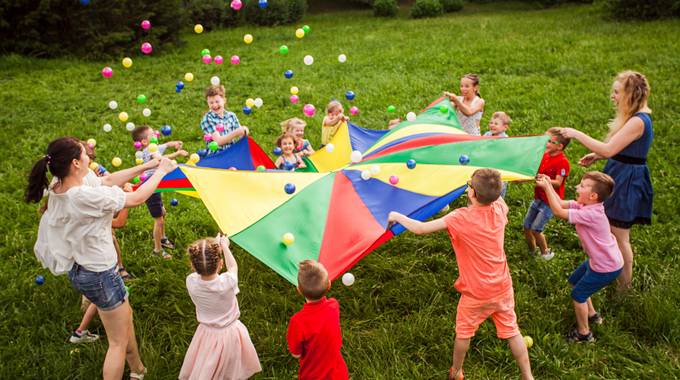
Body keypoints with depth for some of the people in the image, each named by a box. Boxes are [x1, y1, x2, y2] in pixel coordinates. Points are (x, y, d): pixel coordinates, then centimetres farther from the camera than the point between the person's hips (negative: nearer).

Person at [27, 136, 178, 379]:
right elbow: (137, 198, -20)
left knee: (125, 315, 29)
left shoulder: (58, 191, -6)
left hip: (79, 269, 10)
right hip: (99, 274, -10)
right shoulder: (85, 196, -31)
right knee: (118, 342, 8)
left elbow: (108, 181, 4)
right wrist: (161, 171, -5)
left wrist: (146, 166, 4)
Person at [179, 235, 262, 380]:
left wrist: (214, 244, 6)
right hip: (230, 333, -1)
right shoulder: (228, 282, -33)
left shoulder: (191, 282, -28)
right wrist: (224, 246, 7)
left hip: (207, 334, 2)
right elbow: (233, 266, -8)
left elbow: (201, 268, -4)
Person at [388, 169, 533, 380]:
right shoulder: (499, 209, -10)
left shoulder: (460, 218, -26)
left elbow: (420, 229, -23)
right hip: (502, 288, 4)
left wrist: (397, 217, -8)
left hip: (476, 294, -4)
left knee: (463, 333, 20)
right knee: (512, 332, 19)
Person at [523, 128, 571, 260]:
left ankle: (545, 252, 13)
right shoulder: (545, 155, 2)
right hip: (538, 197, 8)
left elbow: (558, 183, -26)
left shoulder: (562, 162, -19)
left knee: (535, 229, -10)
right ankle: (531, 250, 32)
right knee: (526, 226, 11)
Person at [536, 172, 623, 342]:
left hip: (607, 267, -9)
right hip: (598, 259, 9)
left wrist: (547, 187, -29)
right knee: (574, 281, 24)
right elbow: (562, 204, -3)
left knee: (578, 294, 2)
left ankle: (584, 333, 20)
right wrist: (548, 184, -14)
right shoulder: (584, 205, -6)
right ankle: (592, 314, 44)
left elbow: (558, 212, -33)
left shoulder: (590, 214, -33)